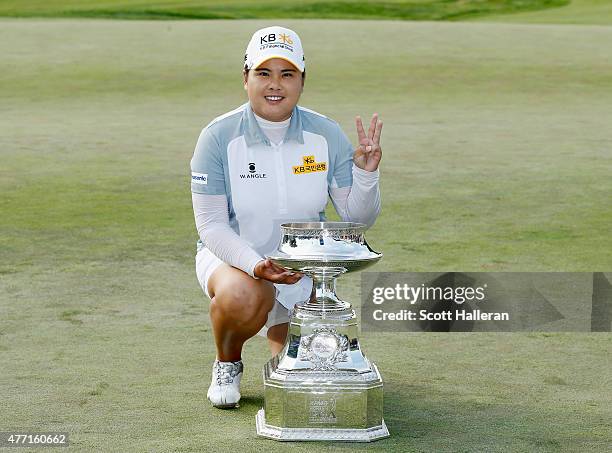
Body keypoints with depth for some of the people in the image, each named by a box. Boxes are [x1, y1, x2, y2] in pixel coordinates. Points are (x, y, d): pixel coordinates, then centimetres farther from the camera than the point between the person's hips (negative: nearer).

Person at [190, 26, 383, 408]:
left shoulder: (327, 135, -8)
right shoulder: (219, 137, -15)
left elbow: (358, 218, -3)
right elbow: (211, 225, -15)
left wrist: (366, 174, -23)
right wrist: (255, 265, -32)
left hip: (302, 268, 3)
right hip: (231, 255, -3)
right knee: (244, 298, -39)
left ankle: (279, 330, 36)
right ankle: (227, 363, -2)